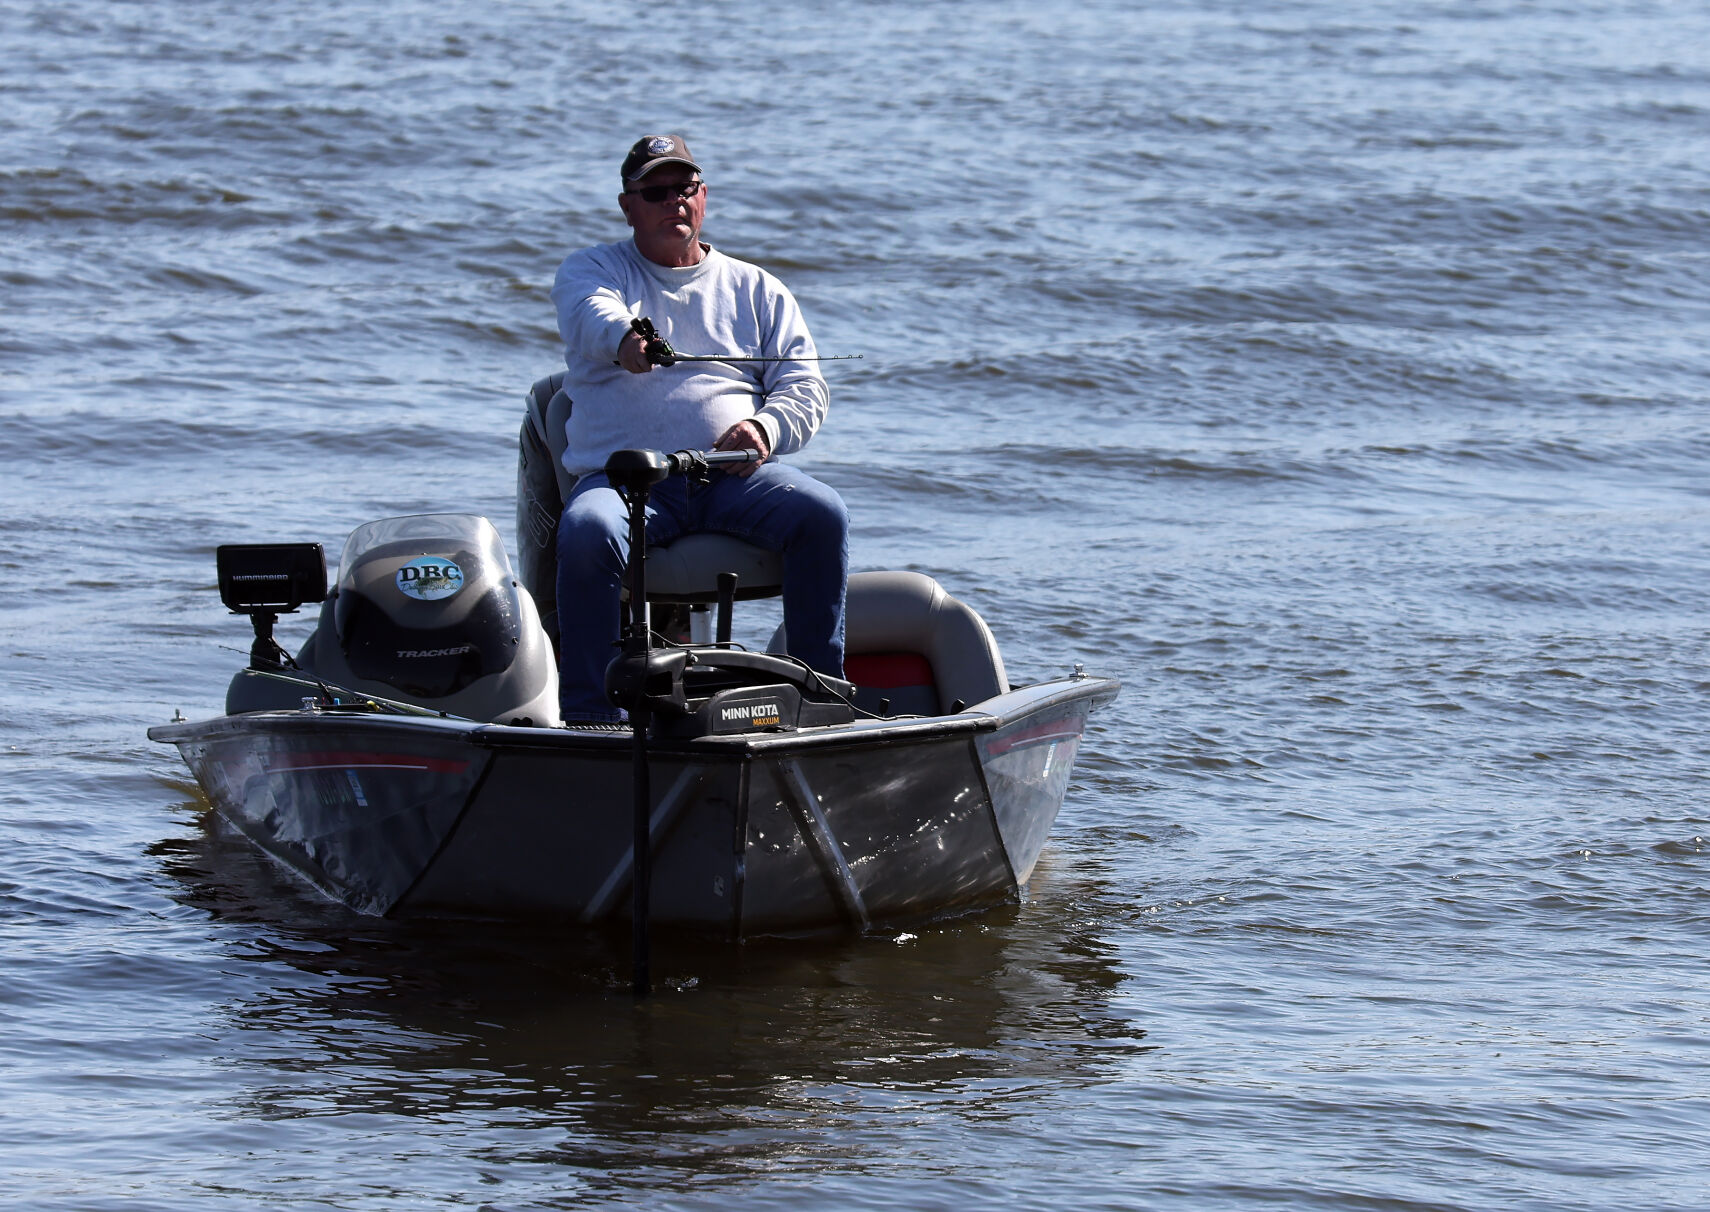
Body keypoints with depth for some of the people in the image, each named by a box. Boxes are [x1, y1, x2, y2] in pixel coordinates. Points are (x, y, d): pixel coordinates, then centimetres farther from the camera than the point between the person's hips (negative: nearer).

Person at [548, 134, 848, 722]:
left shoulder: (755, 290, 23)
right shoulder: (589, 270, 15)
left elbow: (804, 388, 15)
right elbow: (592, 314, -10)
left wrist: (764, 427, -9)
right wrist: (625, 340, -36)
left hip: (734, 475, 2)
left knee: (822, 513, -27)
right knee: (587, 532, -35)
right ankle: (588, 714, -29)